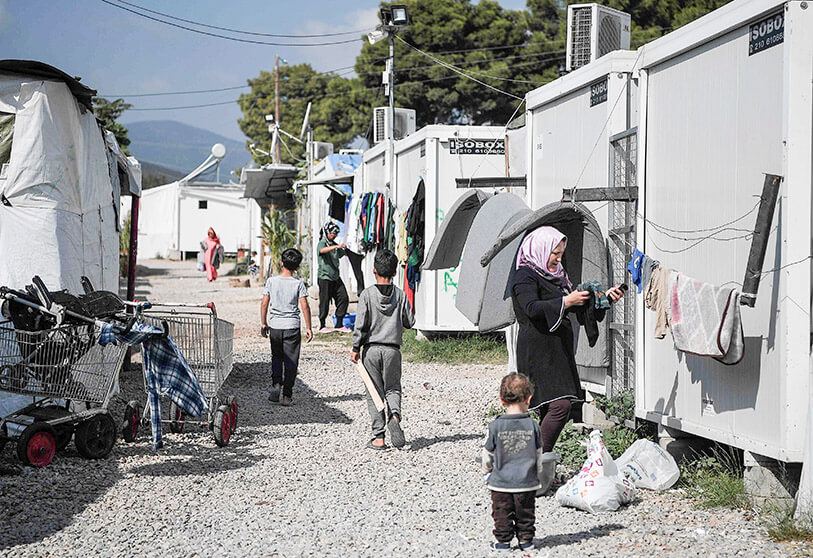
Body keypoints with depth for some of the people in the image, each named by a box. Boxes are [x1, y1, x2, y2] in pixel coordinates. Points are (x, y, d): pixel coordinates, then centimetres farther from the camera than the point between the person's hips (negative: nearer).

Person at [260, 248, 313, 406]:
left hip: (275, 326, 2)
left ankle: (276, 383, -1)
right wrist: (308, 328, -1)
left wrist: (264, 324, 11)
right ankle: (287, 396, 5)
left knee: (276, 357, 20)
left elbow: (264, 304, 0)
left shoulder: (271, 281, -2)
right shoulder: (298, 283, -7)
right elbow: (304, 306, -9)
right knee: (291, 361, 6)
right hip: (292, 327, -2)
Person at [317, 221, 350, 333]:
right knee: (325, 301, -3)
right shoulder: (322, 243, -9)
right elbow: (322, 250, -34)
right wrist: (336, 246, -43)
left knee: (343, 298, 3)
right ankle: (322, 326, 8)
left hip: (335, 277, 7)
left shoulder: (334, 244, 15)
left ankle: (339, 324, 12)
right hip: (324, 277, -7)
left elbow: (341, 255, 33)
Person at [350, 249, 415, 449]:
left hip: (371, 348, -1)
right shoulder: (400, 295, -1)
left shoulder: (367, 294, -8)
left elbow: (360, 324, -10)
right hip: (392, 349, 1)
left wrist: (355, 349, -1)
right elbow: (410, 322, 4)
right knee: (393, 388, 16)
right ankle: (395, 415, -15)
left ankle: (378, 437, 4)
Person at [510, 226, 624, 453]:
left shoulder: (555, 276, 22)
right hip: (538, 352, -9)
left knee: (551, 411, 3)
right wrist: (566, 301, -20)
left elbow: (579, 307, 30)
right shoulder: (525, 276, -5)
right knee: (560, 406, -19)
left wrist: (605, 298, 18)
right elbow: (532, 308, -21)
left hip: (559, 352, 9)